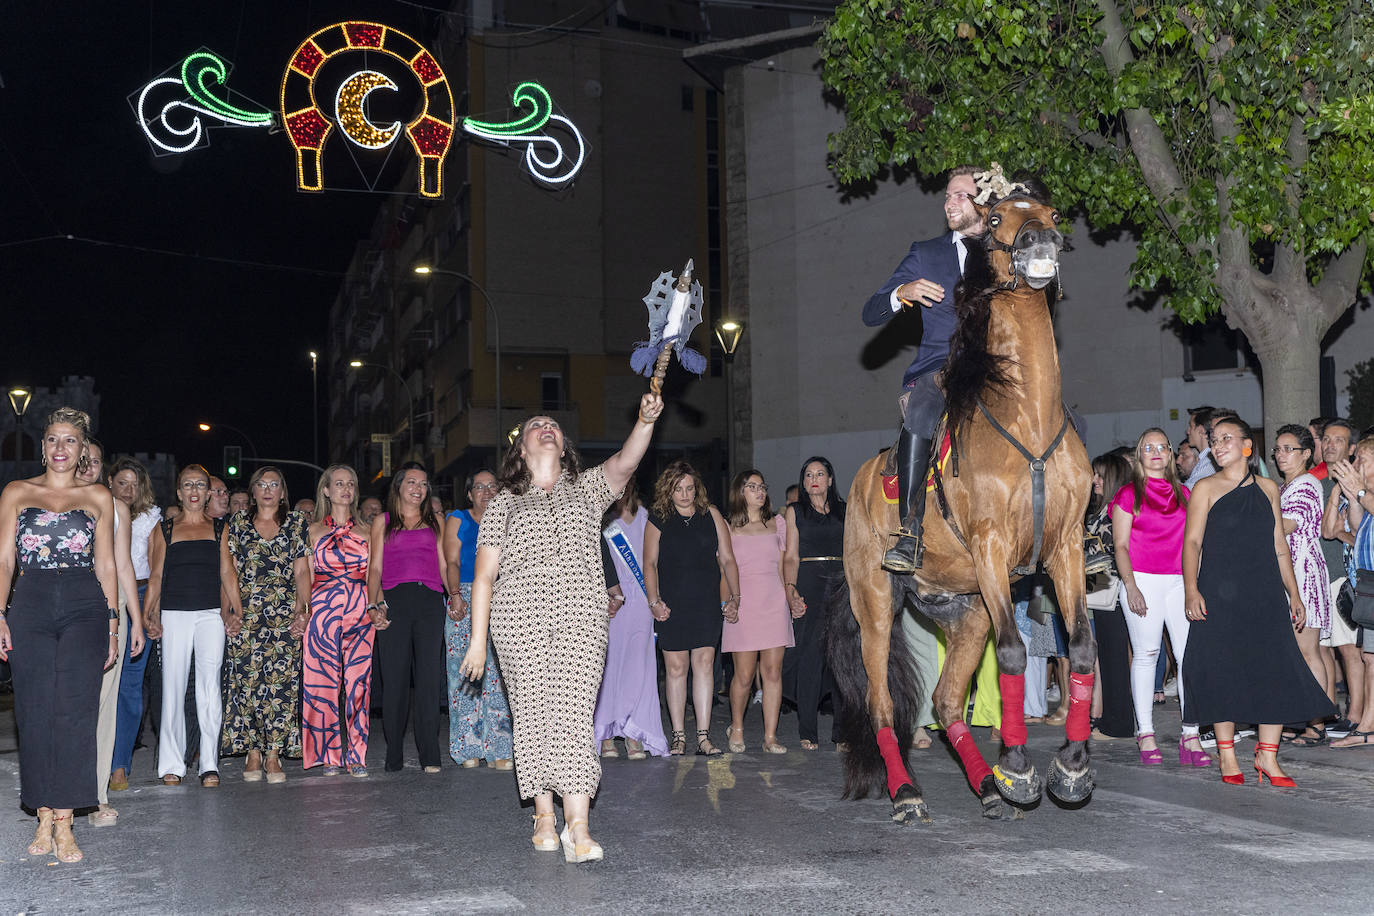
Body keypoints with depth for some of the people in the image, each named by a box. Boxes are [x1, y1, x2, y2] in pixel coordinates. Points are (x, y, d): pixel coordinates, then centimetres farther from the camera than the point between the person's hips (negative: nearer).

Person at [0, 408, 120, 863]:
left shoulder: (98, 497, 13)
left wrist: (112, 623, 6)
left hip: (85, 607, -1)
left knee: (74, 710, -10)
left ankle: (64, 823, -8)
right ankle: (44, 820, 8)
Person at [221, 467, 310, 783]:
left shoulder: (296, 523, 11)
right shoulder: (238, 522, 12)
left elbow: (302, 571, 6)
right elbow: (230, 570, 7)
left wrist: (302, 610, -5)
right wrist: (233, 610, -4)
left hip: (286, 615, 0)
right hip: (247, 614, 0)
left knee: (282, 680, -6)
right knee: (247, 679, -4)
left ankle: (274, 753, -1)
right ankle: (252, 752, 4)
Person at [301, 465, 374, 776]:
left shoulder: (365, 532, 12)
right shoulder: (313, 531, 11)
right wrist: (303, 610, -1)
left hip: (360, 610, 1)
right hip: (323, 608, 0)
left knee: (358, 682, -3)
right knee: (324, 682, -3)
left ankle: (356, 756, 3)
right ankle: (330, 755, 6)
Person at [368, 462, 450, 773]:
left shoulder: (435, 522, 21)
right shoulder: (382, 522, 17)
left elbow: (444, 564, 17)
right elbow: (375, 567, 10)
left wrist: (454, 594, 1)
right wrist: (374, 604, -4)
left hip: (430, 601, 1)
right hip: (395, 600, -1)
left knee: (429, 677, -5)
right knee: (394, 677, -4)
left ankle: (429, 754, -2)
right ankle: (394, 755, 3)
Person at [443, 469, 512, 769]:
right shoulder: (458, 520, 8)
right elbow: (452, 562, -1)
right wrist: (455, 595, -16)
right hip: (466, 601, -2)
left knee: (499, 674, -5)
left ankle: (498, 749, -3)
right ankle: (469, 748, -2)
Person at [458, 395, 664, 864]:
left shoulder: (586, 488, 17)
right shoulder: (504, 503, 14)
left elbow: (624, 462, -4)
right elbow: (484, 575, 11)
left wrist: (646, 421, -23)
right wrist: (477, 641, 4)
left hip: (580, 618, 0)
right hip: (519, 618, 1)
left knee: (574, 714, -10)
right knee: (533, 715, -1)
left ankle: (578, 828, -15)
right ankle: (544, 818, 12)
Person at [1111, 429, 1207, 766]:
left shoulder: (1183, 494, 17)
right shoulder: (1128, 495, 5)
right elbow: (1121, 546, 0)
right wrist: (1131, 586, -10)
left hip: (1179, 581, 3)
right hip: (1142, 581, -3)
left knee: (1190, 655, -7)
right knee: (1145, 655, -2)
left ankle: (1191, 736, -5)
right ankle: (1145, 734, 4)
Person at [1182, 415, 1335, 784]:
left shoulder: (1267, 488, 14)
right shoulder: (1206, 488, 4)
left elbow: (1279, 546, 17)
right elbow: (1192, 541, -4)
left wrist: (1294, 594, 13)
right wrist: (1191, 589, -16)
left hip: (1265, 594, 3)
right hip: (1219, 595, -3)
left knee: (1277, 672, -2)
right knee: (1222, 671, -2)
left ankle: (1267, 756, 9)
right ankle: (1227, 755, 9)